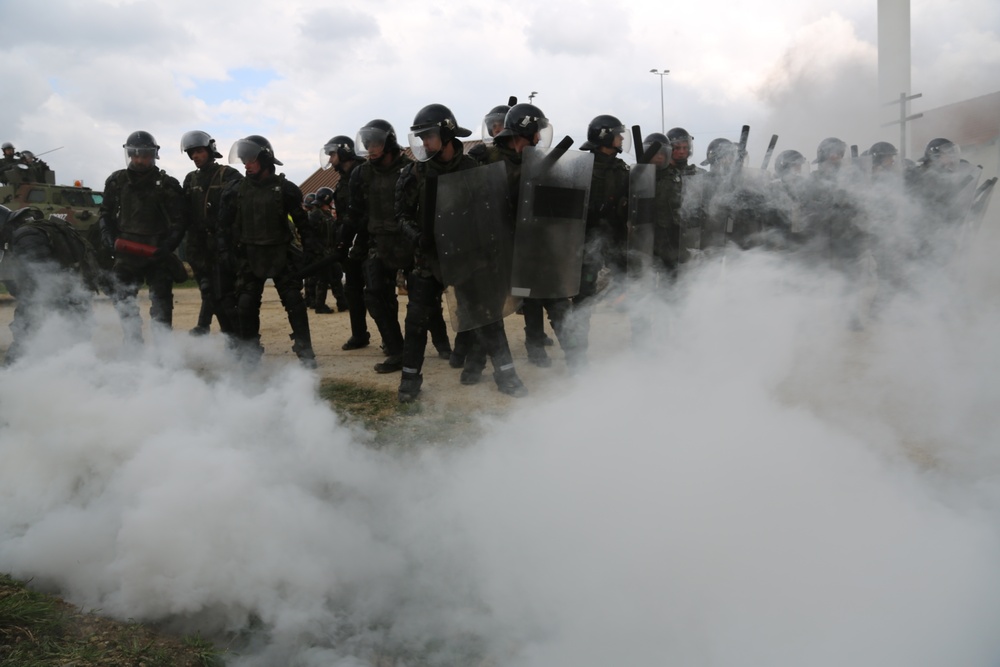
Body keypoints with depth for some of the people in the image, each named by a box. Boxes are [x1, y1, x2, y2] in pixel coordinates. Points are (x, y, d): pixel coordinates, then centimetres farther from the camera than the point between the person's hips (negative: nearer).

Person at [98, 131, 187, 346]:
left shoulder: (167, 184, 0)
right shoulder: (116, 181, 10)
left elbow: (179, 219, -1)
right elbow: (106, 212, 19)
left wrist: (168, 245, -14)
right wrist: (108, 235, 1)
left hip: (157, 253, -3)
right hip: (126, 251, 3)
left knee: (161, 302, -4)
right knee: (123, 300, 6)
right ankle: (133, 343, 16)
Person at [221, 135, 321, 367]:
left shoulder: (284, 188, -4)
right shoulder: (237, 189, 4)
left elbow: (301, 221, -1)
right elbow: (228, 225, 8)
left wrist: (311, 249, -6)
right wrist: (225, 253, 4)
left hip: (280, 254, -2)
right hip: (248, 257, 3)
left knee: (294, 302, -5)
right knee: (246, 305, 2)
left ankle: (305, 352, 3)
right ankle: (249, 354, 15)